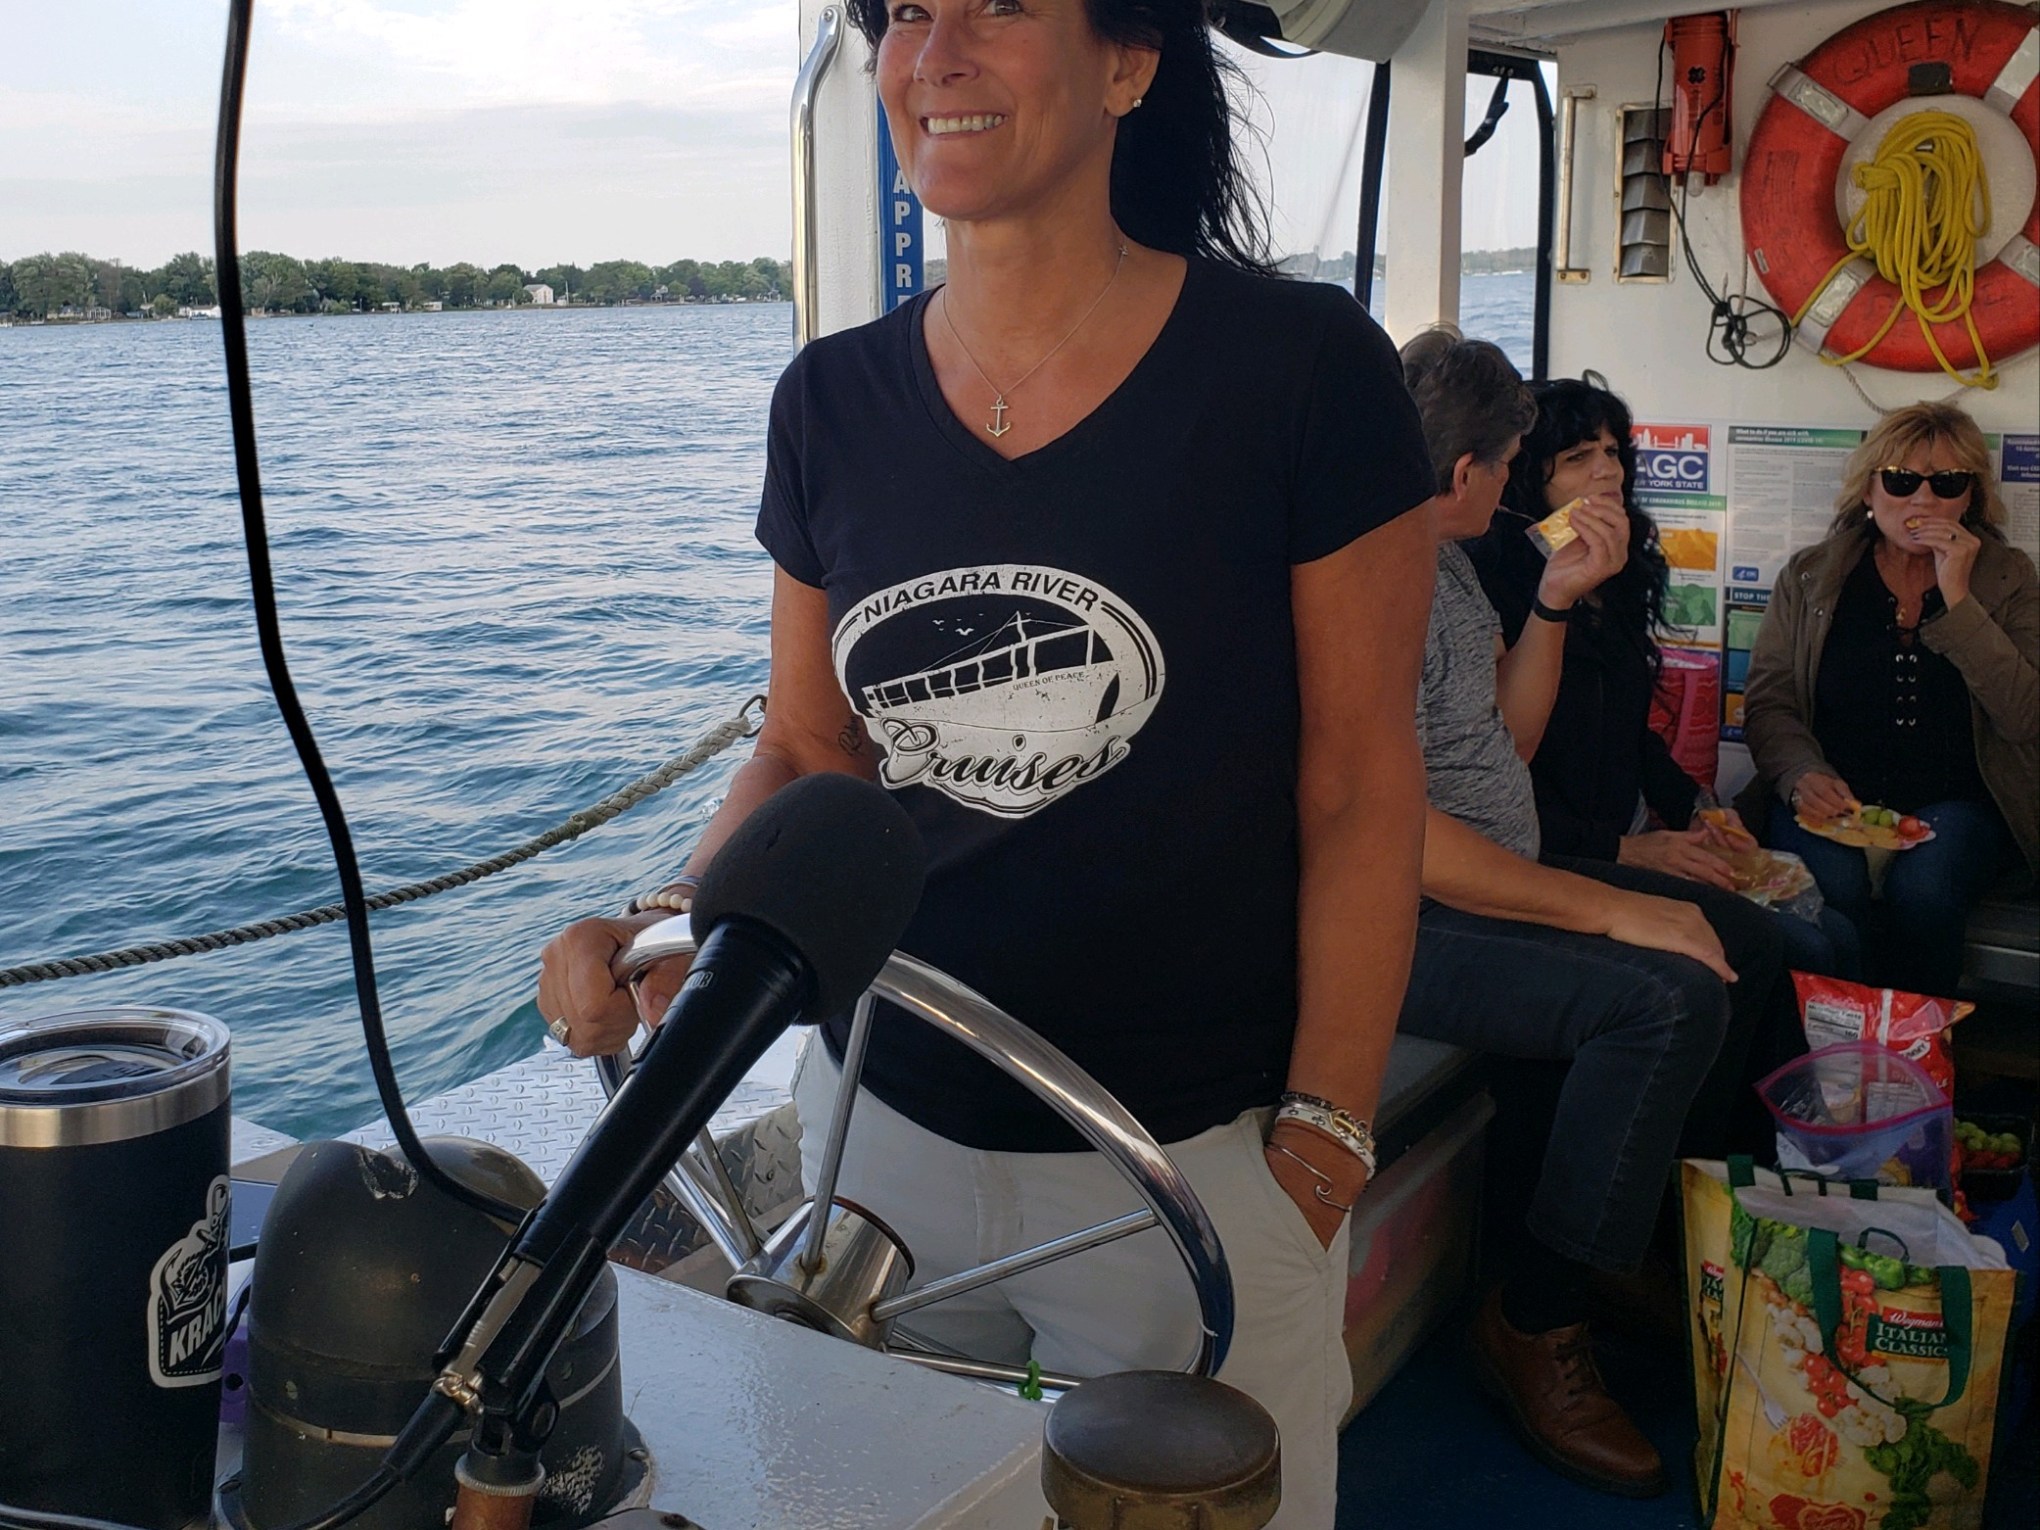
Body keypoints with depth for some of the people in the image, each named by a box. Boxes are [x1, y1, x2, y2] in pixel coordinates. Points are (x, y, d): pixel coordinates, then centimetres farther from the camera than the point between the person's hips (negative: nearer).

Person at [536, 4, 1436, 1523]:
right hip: (885, 1127, 4)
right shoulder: (835, 399, 1)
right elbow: (812, 746, 9)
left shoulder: (1300, 366, -11)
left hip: (1194, 1155, -3)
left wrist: (1320, 1158, -11)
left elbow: (1361, 790, -8)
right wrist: (677, 930, -9)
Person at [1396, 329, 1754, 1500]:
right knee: (1668, 994, -26)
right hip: (1397, 920, -11)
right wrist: (1612, 910, -23)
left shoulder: (1447, 565, 12)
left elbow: (1508, 745, 16)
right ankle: (1538, 1323, -12)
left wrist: (1554, 604, 4)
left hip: (1484, 882, 11)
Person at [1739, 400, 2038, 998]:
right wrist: (1802, 776, -17)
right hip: (1830, 800, 0)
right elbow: (1767, 702, 4)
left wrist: (1956, 599, -12)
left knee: (1923, 888, -32)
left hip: (1953, 807, 0)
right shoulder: (1809, 575, 9)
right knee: (1832, 884, -32)